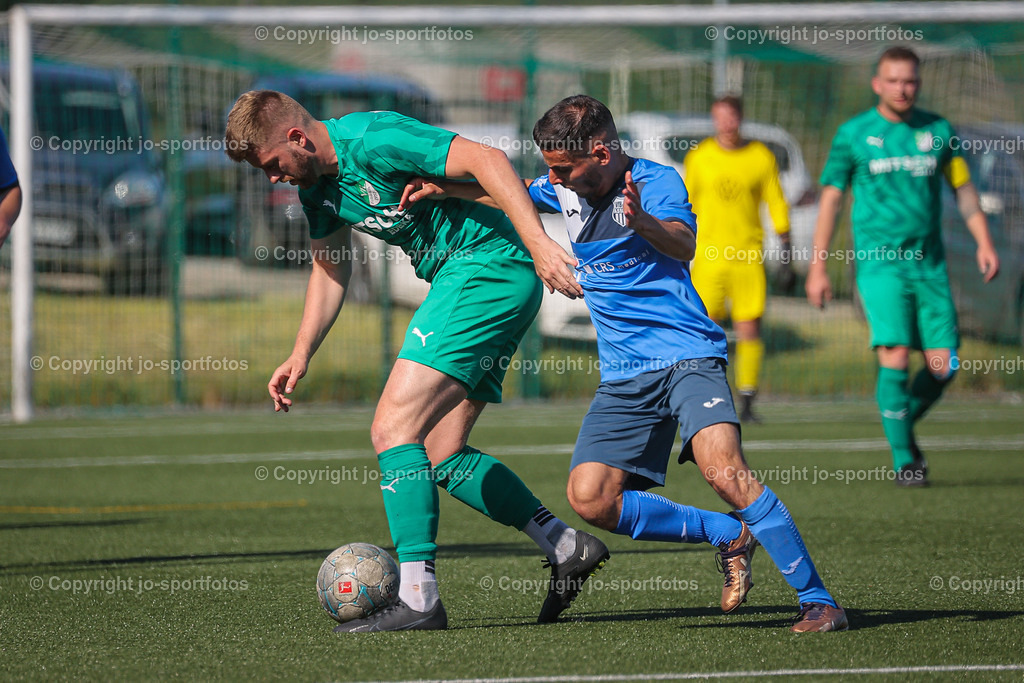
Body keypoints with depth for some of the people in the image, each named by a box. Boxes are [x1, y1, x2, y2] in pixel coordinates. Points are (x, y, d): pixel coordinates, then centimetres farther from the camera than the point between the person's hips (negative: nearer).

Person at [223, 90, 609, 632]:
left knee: (394, 426, -16)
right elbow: (331, 268, 25)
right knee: (440, 454, 13)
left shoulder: (372, 140, -19)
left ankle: (417, 597, -18)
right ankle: (566, 547, 17)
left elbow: (485, 159, -26)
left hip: (488, 270, -10)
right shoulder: (316, 185, 10)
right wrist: (301, 355, 15)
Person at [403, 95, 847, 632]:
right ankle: (730, 536, 8)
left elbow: (683, 246, -30)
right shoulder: (566, 189, 9)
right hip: (623, 375, 7)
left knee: (724, 471, -28)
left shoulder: (657, 182, -12)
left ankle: (816, 599, -19)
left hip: (686, 355, -7)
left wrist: (642, 221, -51)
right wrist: (441, 187, 12)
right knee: (589, 498, -6)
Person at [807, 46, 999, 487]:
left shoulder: (937, 131, 9)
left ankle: (904, 425, 25)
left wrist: (984, 243, 5)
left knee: (944, 365, -3)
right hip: (879, 264, -3)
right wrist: (817, 267, 1)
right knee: (896, 357, -16)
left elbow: (963, 187, 17)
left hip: (929, 265, 3)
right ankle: (903, 460, -6)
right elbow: (830, 199, 4)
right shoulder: (853, 134, 1)